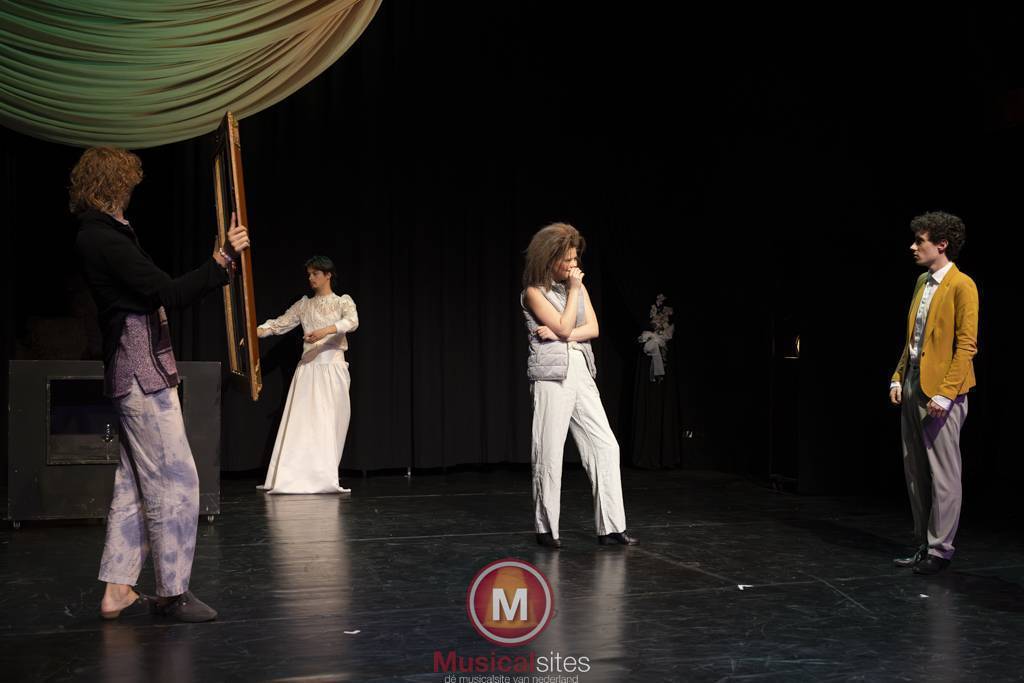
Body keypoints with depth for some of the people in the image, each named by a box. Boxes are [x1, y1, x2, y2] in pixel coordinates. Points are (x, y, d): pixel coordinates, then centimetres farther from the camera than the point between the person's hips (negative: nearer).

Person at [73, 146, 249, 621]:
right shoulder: (104, 238, -14)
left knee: (135, 482, 12)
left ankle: (117, 591, 16)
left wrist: (219, 265, 23)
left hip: (138, 372, 11)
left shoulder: (102, 235, 17)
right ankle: (173, 591, 0)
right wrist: (223, 259, -16)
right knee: (176, 480, -7)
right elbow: (169, 294, -20)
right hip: (142, 372, -11)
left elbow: (154, 293, 20)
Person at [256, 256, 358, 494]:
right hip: (308, 368, 2)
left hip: (333, 367, -2)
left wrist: (326, 330, -31)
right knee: (301, 422, -6)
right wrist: (257, 332, -10)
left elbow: (352, 322, -15)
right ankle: (297, 477, -8)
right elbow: (280, 323, 8)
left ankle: (324, 478, 2)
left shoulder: (343, 301, 4)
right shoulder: (304, 304, 13)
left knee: (331, 424, -3)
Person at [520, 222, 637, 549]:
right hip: (551, 374, -6)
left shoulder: (577, 285, 14)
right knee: (549, 453, -2)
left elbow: (593, 328, 5)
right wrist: (574, 289, -7)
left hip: (581, 372, 6)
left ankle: (611, 526, 2)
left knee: (606, 446, -1)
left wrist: (560, 335, -10)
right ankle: (546, 528, 10)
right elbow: (564, 327, -12)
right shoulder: (534, 292, -3)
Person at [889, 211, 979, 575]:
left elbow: (966, 346, -14)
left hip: (940, 392, -8)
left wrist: (944, 394, -19)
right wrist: (898, 378, 11)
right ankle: (923, 545, 20)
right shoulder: (922, 282, 14)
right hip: (912, 387, 8)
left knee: (943, 475, 0)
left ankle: (940, 550, 8)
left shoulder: (961, 286, -10)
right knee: (915, 473, 11)